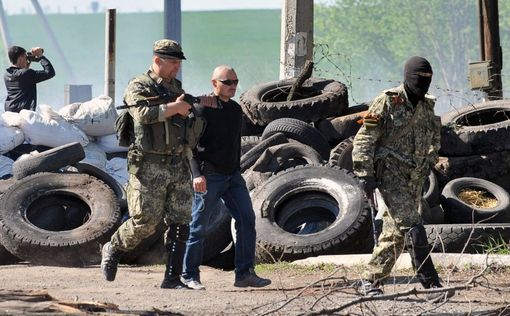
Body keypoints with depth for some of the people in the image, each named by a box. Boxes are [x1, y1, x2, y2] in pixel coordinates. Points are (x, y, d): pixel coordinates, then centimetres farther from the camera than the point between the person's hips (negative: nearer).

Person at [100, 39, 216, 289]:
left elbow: (192, 133, 25)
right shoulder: (138, 87, -2)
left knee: (180, 222, -1)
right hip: (149, 167, -6)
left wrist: (200, 107, 8)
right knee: (145, 222, -7)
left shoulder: (177, 89, 18)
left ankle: (173, 278, 2)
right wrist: (174, 107, -17)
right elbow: (144, 113, -21)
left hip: (179, 165, 6)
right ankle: (113, 249, 19)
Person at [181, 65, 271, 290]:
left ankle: (244, 274, -3)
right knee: (199, 227, 0)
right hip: (209, 177, -7)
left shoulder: (236, 109, 13)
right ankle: (189, 275, 11)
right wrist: (197, 174, -24)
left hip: (232, 176, 7)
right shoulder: (203, 109, -10)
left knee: (247, 219, -4)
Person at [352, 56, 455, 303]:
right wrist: (366, 175, -15)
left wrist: (428, 163, 17)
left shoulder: (427, 106, 11)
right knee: (413, 229, -16)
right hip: (391, 177, -7)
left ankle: (370, 282, 22)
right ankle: (432, 286, -19)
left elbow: (434, 139, 29)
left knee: (395, 234, 11)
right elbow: (364, 140, -10)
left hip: (415, 178, 7)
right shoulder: (388, 103, -9)